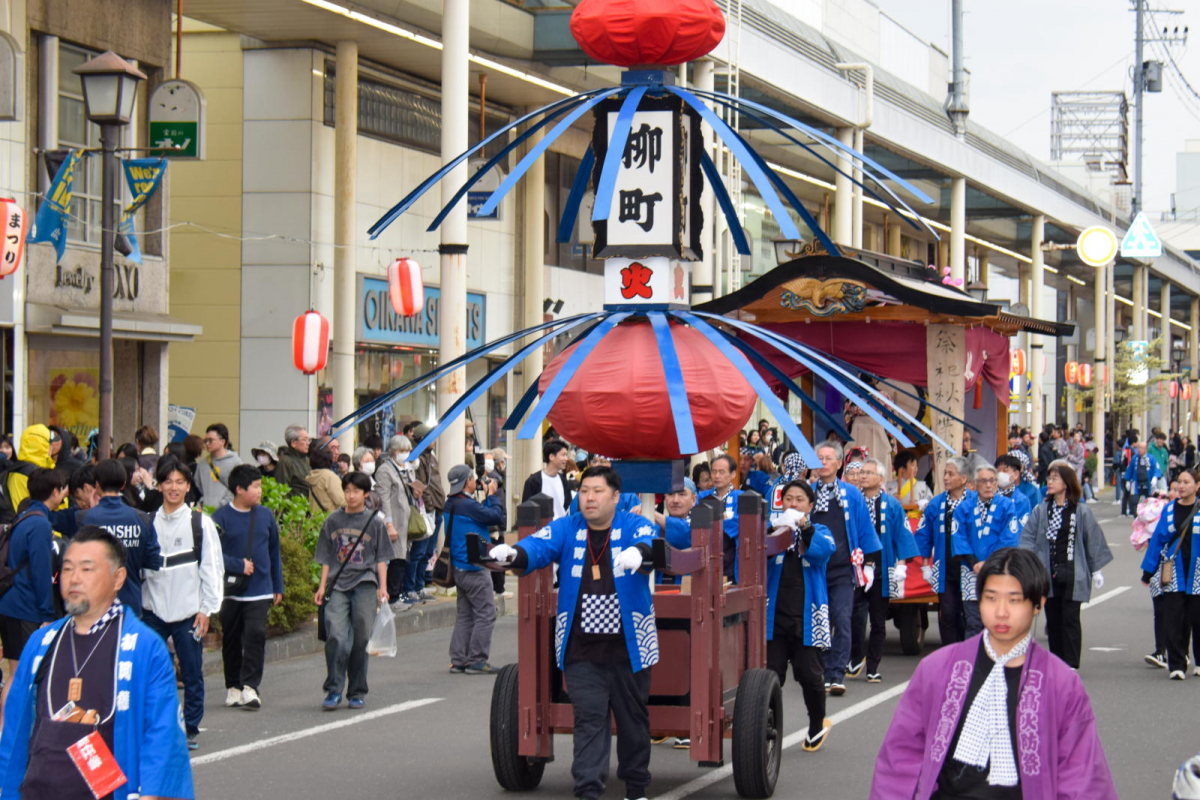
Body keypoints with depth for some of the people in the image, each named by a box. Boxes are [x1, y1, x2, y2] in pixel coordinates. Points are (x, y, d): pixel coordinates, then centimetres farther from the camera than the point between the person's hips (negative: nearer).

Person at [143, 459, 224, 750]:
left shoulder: (201, 523, 1)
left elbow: (213, 568, 0)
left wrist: (206, 609, -5)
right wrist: (135, 604, 4)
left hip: (188, 611, -2)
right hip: (153, 609, 2)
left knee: (192, 673, 3)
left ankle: (191, 729, 14)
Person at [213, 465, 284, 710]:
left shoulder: (265, 515, 5)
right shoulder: (222, 517, -6)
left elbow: (274, 552, 13)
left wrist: (278, 587, 15)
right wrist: (239, 565, -17)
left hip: (260, 591, 1)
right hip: (230, 590, -1)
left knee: (256, 634, -13)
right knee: (231, 640, 9)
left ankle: (250, 687, -12)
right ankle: (233, 687, 22)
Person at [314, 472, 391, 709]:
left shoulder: (374, 521, 5)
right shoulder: (333, 520, 9)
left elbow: (381, 558, 7)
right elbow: (326, 557, 14)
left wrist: (382, 587, -2)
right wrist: (322, 585, 6)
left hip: (365, 585, -1)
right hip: (338, 587, 1)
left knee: (361, 640, 2)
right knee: (336, 637, -12)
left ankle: (357, 692, 10)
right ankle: (333, 690, -6)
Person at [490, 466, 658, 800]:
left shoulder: (633, 526, -2)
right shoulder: (566, 529, 5)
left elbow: (651, 540, -23)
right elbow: (539, 545, -11)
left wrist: (638, 552, -48)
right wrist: (513, 554, -35)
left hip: (627, 645, -1)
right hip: (581, 648, 1)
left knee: (632, 717, 11)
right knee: (589, 718, -4)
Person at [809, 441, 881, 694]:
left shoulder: (852, 495, 5)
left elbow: (865, 530, 9)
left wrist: (869, 562, 6)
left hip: (842, 569, -1)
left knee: (842, 621, -10)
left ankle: (836, 675, -9)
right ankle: (821, 674, 17)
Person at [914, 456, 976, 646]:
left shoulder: (975, 502, -6)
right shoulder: (936, 504, 6)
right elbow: (923, 536, 12)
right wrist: (926, 565, 9)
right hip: (945, 571, 3)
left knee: (967, 615, 4)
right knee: (947, 614, 0)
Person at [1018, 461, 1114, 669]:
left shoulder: (1081, 511, -1)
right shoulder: (1041, 510, 6)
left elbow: (1094, 541, 3)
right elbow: (1028, 537, 4)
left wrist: (1096, 570, 4)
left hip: (1072, 574, -3)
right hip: (1048, 573, 3)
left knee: (1070, 619, -6)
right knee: (1053, 619, 7)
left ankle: (1071, 665, -3)